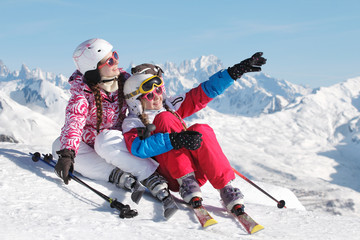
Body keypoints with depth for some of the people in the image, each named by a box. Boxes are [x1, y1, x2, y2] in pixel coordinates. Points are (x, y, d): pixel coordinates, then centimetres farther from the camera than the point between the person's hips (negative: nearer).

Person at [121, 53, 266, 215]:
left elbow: (202, 94, 15)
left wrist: (235, 72, 7)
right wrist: (175, 140, -32)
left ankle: (226, 189, -28)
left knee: (202, 130, -26)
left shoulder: (170, 106, 19)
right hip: (171, 176, -4)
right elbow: (137, 148, -19)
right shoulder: (132, 123, 3)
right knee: (164, 118, -20)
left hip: (196, 170, 4)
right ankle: (186, 181, -28)